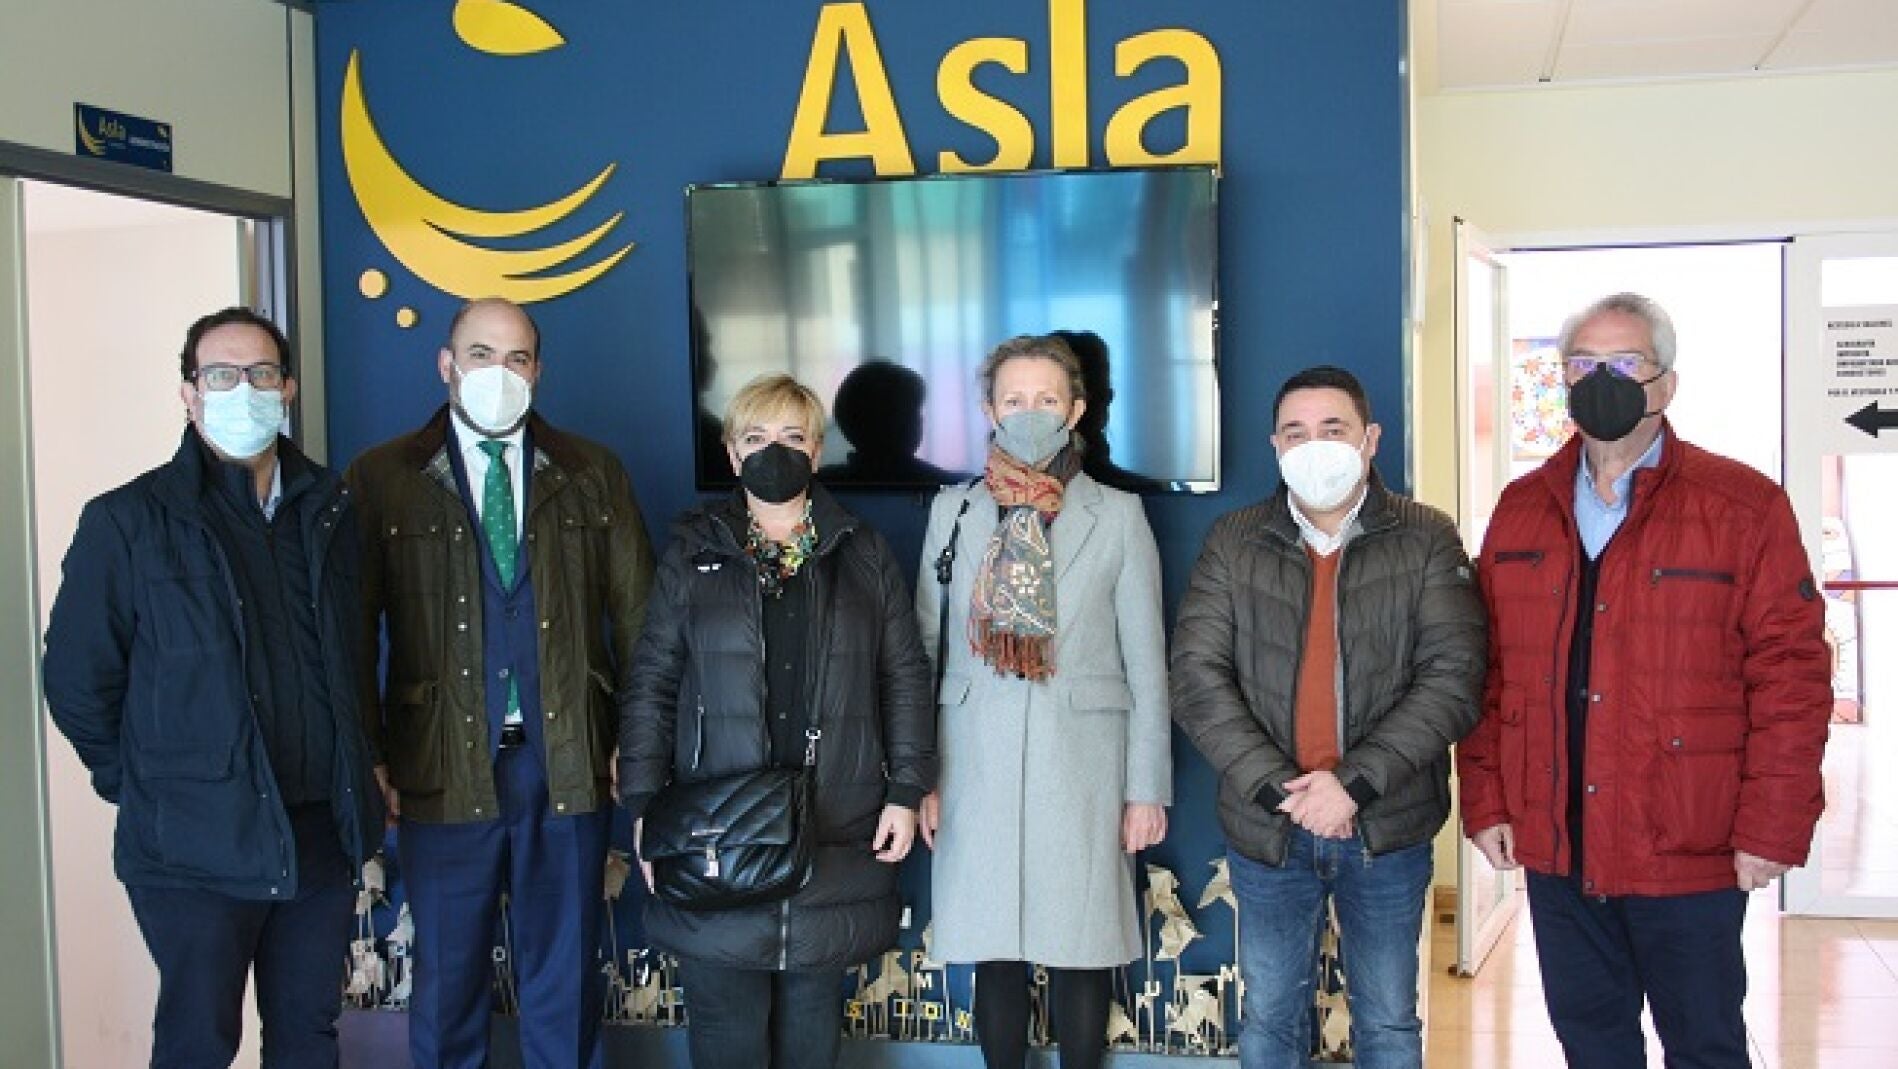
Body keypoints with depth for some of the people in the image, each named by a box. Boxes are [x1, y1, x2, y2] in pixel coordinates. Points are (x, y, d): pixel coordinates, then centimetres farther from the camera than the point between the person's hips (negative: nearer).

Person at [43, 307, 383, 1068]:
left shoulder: (329, 510, 7)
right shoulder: (129, 521, -6)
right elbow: (76, 678, -3)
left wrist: (356, 782, 11)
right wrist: (143, 784, 0)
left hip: (323, 831, 4)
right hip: (197, 842, -4)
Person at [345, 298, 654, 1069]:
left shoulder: (592, 474, 8)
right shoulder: (381, 478, 3)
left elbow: (636, 614, 6)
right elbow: (354, 629, 1)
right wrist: (367, 757, -4)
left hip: (569, 764, 1)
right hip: (445, 768, -1)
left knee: (566, 976, 11)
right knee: (447, 977, 9)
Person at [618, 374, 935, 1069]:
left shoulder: (862, 554, 8)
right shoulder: (694, 554, 5)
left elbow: (905, 677, 7)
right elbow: (651, 684, 3)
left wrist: (907, 790, 0)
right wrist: (644, 804, -4)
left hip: (836, 831, 1)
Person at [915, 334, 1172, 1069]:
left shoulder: (1117, 516, 2)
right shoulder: (954, 511, 7)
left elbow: (1146, 661, 2)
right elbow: (928, 648, 6)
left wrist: (1148, 787, -1)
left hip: (1082, 768, -1)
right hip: (979, 768, 2)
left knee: (1081, 950, 5)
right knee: (994, 951, 8)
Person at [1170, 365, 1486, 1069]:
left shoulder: (1429, 541, -3)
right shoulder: (1232, 542, 1)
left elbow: (1453, 679, -11)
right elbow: (1197, 676, -6)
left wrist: (1355, 783, -19)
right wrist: (1277, 787, -17)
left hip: (1389, 826, -1)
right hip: (1266, 827, 1)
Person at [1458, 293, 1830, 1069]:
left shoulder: (1744, 508, -6)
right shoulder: (1521, 511, 7)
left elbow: (1791, 676, -8)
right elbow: (1486, 674, 7)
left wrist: (1772, 827, -11)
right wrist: (1485, 801, 3)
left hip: (1690, 857, -3)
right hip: (1555, 850, 4)